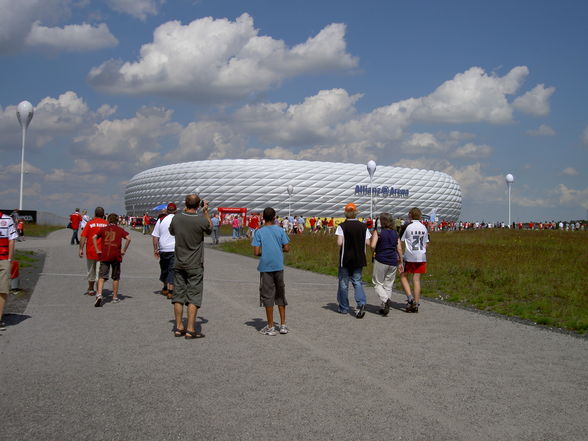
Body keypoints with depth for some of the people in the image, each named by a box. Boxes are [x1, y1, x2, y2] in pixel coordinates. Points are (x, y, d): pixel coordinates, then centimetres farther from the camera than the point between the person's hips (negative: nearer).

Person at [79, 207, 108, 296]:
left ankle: (91, 289, 29)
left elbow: (83, 237, -7)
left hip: (91, 252, 1)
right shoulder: (106, 224, 0)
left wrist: (81, 249, -4)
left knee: (91, 272, 16)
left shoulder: (90, 223, -1)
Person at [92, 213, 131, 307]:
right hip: (116, 256, 0)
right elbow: (128, 238, -7)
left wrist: (97, 250, 3)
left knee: (102, 276, -1)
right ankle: (115, 297, 19)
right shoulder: (120, 230, 5)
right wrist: (124, 250, 0)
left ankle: (99, 294, -22)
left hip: (104, 256, 0)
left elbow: (94, 237, -1)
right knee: (116, 277, 12)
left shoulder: (103, 229, 9)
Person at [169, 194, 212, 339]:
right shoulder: (202, 220, -15)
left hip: (179, 264, 4)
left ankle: (179, 327, 15)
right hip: (195, 265, -4)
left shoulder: (176, 218, -5)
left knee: (178, 295, 10)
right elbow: (210, 229, 7)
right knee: (193, 297, 0)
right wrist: (206, 212, 13)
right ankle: (190, 330, -1)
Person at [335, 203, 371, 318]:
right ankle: (361, 303, -13)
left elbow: (339, 243, -18)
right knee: (357, 282, 10)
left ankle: (344, 308, 19)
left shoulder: (342, 226, -11)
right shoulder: (363, 226, 0)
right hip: (359, 259, 3)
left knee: (343, 283, 10)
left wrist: (345, 243, 4)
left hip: (345, 259, -3)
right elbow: (367, 243, -1)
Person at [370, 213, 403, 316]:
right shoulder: (395, 233, 7)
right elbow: (399, 249, 7)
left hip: (381, 261, -4)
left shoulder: (378, 231, -7)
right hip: (393, 262, 5)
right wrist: (400, 262, 15)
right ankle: (385, 307, 14)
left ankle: (386, 300, -17)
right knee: (388, 285, 12)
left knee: (377, 284, 7)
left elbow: (372, 246, -16)